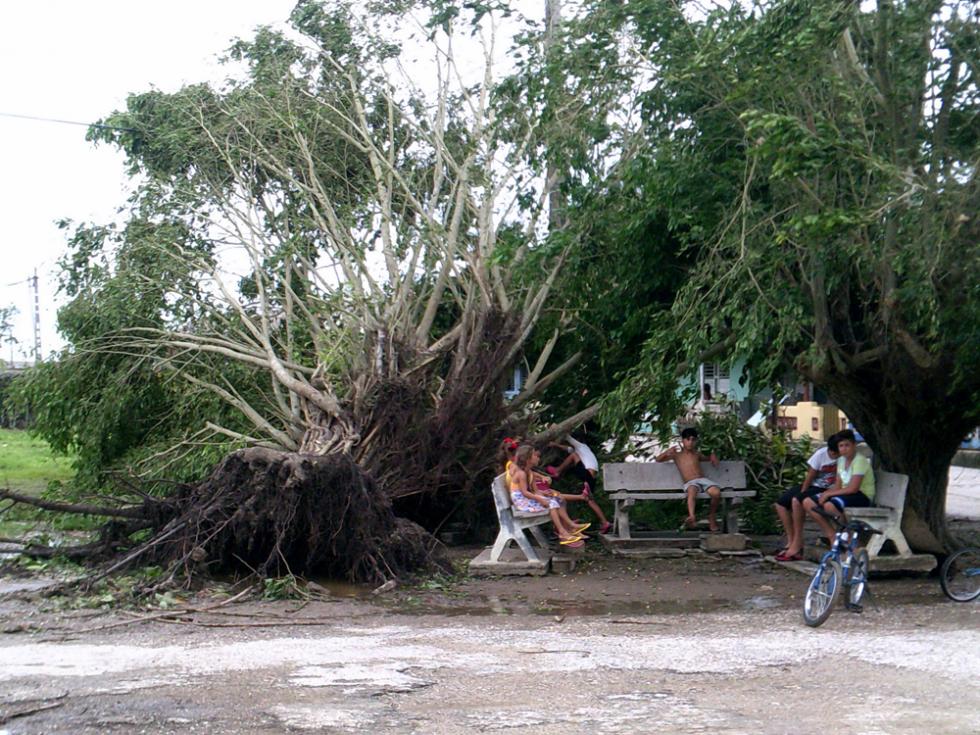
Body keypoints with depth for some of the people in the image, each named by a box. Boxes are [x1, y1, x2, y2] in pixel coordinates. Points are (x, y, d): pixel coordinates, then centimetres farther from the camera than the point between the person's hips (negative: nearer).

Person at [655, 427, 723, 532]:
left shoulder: (697, 454, 26)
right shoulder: (677, 455, 19)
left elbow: (707, 458, 48)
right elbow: (658, 459, 19)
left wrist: (712, 456, 23)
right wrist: (667, 452, -1)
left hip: (703, 479, 3)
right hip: (690, 483, -3)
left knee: (716, 493, -30)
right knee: (692, 490, -42)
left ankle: (711, 517, -6)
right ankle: (692, 517, -64)